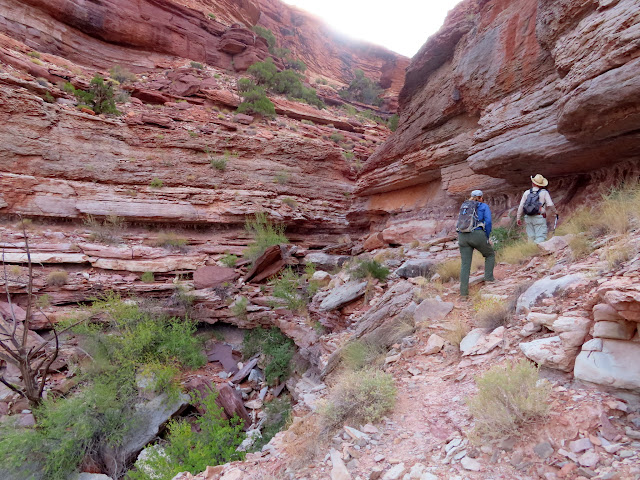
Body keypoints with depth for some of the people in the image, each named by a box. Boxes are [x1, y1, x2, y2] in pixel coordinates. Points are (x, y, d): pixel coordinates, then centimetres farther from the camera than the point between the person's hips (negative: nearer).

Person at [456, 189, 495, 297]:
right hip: (477, 235, -4)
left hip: (462, 236, 4)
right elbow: (488, 222, -2)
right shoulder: (484, 206, 10)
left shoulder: (464, 206, 22)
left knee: (465, 264, 4)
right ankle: (488, 278, 13)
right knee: (490, 255, 23)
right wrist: (486, 238, 10)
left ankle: (463, 291, 0)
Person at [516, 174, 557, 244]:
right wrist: (555, 212, 15)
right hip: (539, 218, -4)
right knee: (540, 238, -6)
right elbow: (550, 205, -5)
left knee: (531, 237, 10)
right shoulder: (544, 192, -1)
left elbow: (521, 206, 5)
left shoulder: (527, 192, 7)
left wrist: (519, 218, 13)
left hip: (528, 217, 4)